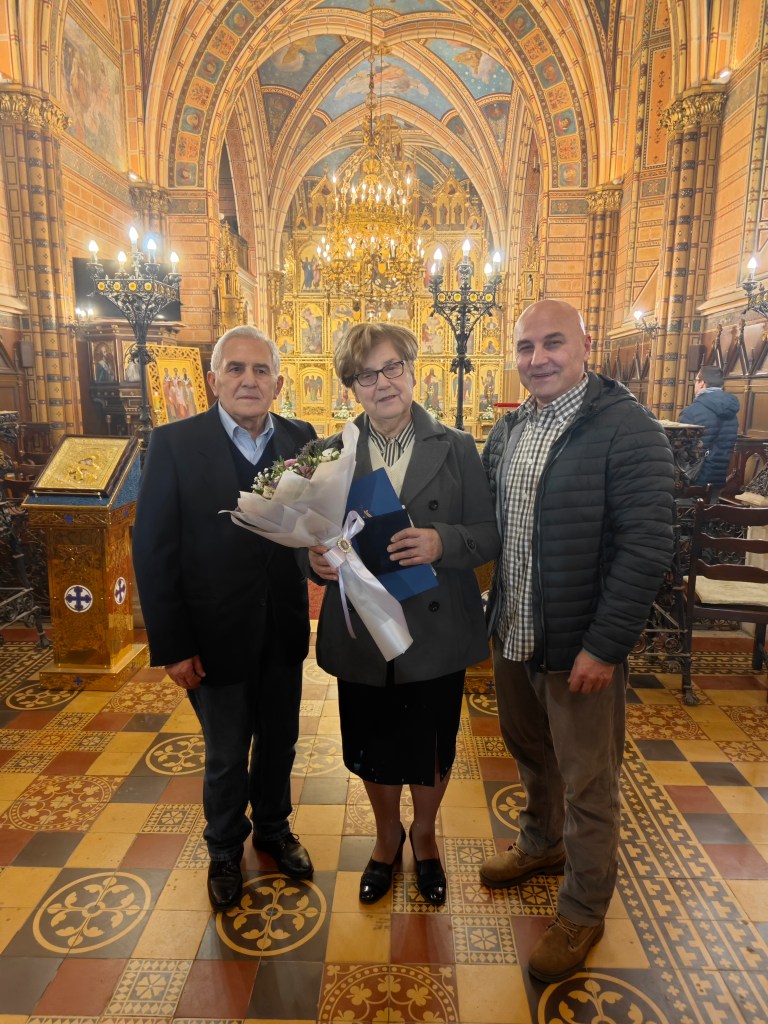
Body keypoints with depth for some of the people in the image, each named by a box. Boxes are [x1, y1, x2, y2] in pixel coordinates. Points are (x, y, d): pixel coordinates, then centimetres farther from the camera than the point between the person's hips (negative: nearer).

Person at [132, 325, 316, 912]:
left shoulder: (301, 440, -3)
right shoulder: (175, 444, -12)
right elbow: (154, 551, -11)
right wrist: (172, 645, -12)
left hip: (283, 629, 3)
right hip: (216, 634, -3)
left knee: (279, 740, 22)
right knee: (227, 755, 17)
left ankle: (273, 828, 50)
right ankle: (225, 848, 46)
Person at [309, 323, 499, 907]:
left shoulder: (456, 448, -4)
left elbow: (490, 534, -6)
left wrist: (443, 542, -25)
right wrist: (316, 558, -19)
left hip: (436, 629, -1)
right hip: (362, 632, 1)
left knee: (432, 747, 17)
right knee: (372, 749, 18)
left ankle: (424, 835, 49)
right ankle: (387, 836, 50)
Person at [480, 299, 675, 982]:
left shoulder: (627, 429, -15)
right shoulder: (508, 431, 6)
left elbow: (646, 548, -18)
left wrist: (604, 646, -19)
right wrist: (494, 614, 5)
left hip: (582, 645, -6)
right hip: (512, 635, 7)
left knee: (587, 784, 12)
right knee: (530, 753, 25)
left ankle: (583, 913, 35)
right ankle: (542, 844, 52)